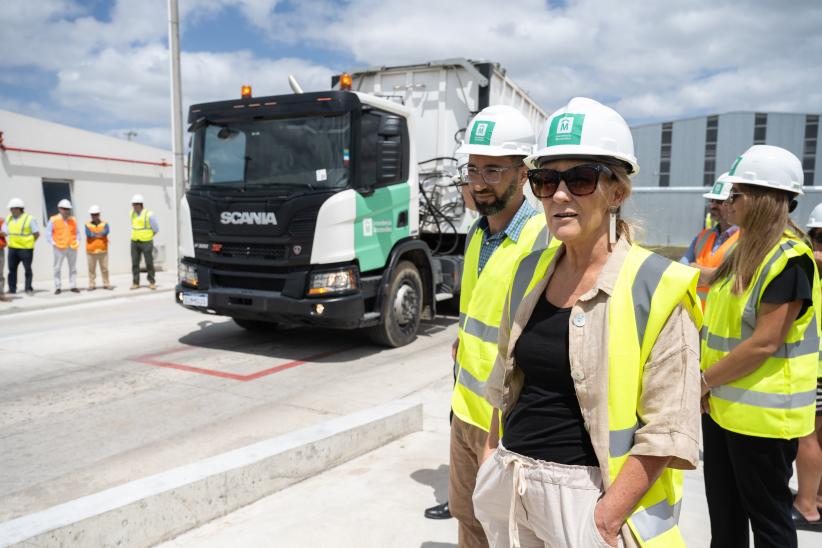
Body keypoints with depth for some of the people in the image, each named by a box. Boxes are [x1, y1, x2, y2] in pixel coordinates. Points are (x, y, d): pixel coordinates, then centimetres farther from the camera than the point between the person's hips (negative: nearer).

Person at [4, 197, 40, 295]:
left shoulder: (29, 219, -5)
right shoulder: (8, 219, 11)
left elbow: (37, 234, -4)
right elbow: (4, 232, 16)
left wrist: (28, 242, -1)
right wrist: (10, 241, 0)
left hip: (25, 249, -5)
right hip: (12, 248, 5)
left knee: (27, 269, 1)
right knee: (12, 269, 6)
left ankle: (29, 288, 11)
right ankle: (12, 289, 13)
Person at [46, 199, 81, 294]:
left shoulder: (73, 220, 10)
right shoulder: (53, 220, 0)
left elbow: (77, 232, 18)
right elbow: (48, 233, 0)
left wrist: (77, 241, 5)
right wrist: (53, 243, -8)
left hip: (72, 247, 3)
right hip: (59, 248, -3)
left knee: (73, 267, 6)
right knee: (57, 268, -2)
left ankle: (73, 286, 14)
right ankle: (58, 287, 5)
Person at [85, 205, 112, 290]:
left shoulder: (104, 224, 5)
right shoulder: (88, 225, 4)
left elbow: (106, 232, -14)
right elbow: (88, 234, -14)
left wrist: (94, 234, -11)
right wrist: (100, 234, -8)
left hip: (103, 250, 0)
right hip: (91, 250, 0)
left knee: (104, 268, 4)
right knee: (91, 269, 3)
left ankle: (106, 284, 12)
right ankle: (92, 285, 9)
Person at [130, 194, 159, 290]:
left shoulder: (149, 215, -13)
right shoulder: (132, 213, 4)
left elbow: (156, 229, -4)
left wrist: (147, 237, 5)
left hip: (146, 242, -5)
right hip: (135, 242, 5)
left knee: (149, 263, 2)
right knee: (135, 263, 3)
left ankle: (151, 282, 13)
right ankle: (135, 283, 8)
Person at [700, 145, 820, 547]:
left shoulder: (789, 259, -18)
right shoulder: (745, 250, 9)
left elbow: (765, 343, -24)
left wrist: (705, 381, -14)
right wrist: (708, 381, 3)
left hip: (762, 416, -8)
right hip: (721, 405, 8)